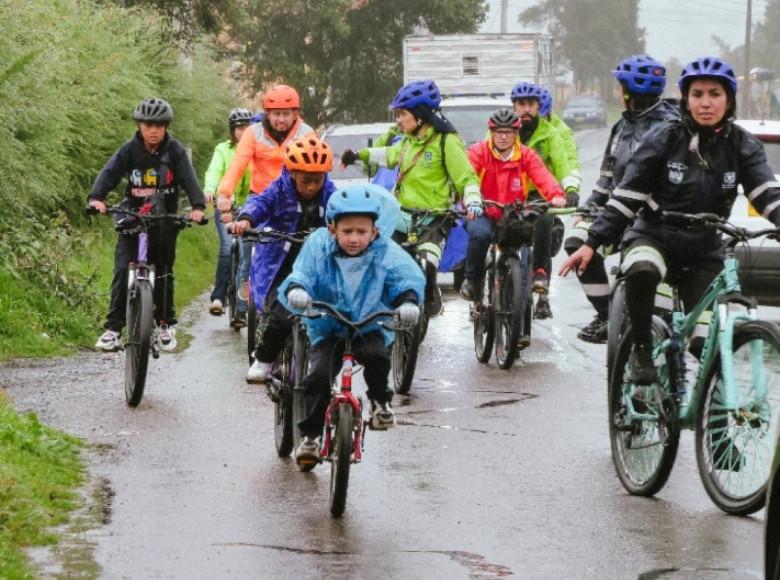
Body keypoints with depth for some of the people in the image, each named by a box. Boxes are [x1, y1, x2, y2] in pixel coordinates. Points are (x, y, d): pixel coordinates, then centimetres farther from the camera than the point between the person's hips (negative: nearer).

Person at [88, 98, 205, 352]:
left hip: (164, 221, 0)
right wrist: (96, 197, -36)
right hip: (132, 219, 0)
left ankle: (167, 324, 23)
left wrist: (197, 206, -34)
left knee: (163, 273, 5)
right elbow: (109, 173, -17)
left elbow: (188, 178, -16)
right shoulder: (129, 150, -5)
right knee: (122, 271, -11)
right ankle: (113, 327, -10)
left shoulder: (175, 151, -5)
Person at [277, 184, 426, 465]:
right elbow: (301, 274, -20)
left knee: (376, 355, -30)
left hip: (370, 328, 0)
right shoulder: (318, 247, -12)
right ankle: (310, 434, -1)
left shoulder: (385, 253, -12)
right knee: (318, 376, -20)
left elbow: (408, 278, -16)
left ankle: (380, 400, 2)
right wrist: (295, 290, -44)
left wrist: (408, 300, -39)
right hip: (327, 329, 0)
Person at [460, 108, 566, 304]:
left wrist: (556, 195, -36)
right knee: (480, 233, -33)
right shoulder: (478, 152, -3)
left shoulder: (526, 155, 3)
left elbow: (543, 177, -14)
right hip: (483, 214, -2)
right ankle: (472, 280, -9)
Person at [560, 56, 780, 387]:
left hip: (705, 249, 2)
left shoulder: (742, 146, -3)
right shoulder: (664, 139, -8)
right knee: (641, 271, -37)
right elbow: (626, 196, -6)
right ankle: (641, 350, -17)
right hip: (654, 236, -2)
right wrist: (592, 243, -12)